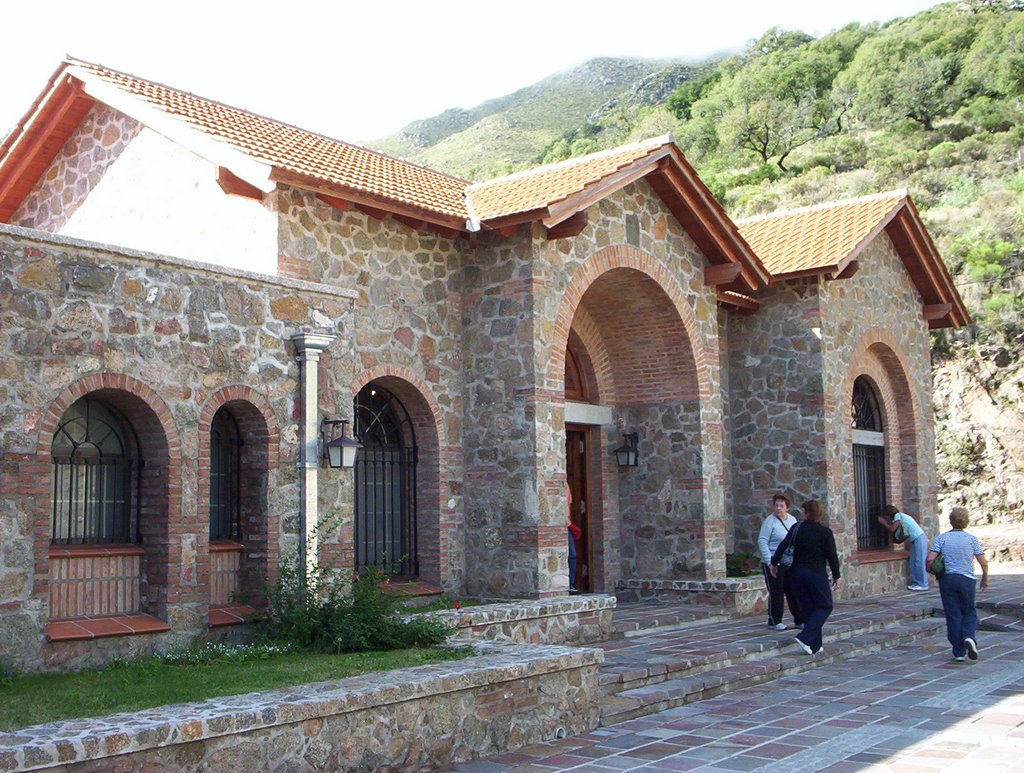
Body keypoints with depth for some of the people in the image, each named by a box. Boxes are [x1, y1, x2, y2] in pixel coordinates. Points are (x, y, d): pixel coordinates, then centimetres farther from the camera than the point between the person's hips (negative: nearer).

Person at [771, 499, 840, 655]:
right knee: (825, 606, 6)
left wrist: (774, 563, 16)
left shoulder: (797, 529, 0)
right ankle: (805, 637, -11)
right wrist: (836, 576, 5)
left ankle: (815, 646, 13)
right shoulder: (825, 532, -8)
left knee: (807, 608, 12)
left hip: (797, 572, 4)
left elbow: (783, 546, 2)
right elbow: (832, 556, -6)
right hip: (817, 574, -4)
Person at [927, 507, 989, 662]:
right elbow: (983, 563, 0)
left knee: (953, 615, 5)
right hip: (967, 579, 0)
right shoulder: (972, 539, -1)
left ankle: (959, 652, 6)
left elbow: (930, 559, -12)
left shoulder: (942, 538, -3)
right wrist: (985, 578, 17)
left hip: (947, 579, 0)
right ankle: (969, 636, -12)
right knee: (969, 612, 16)